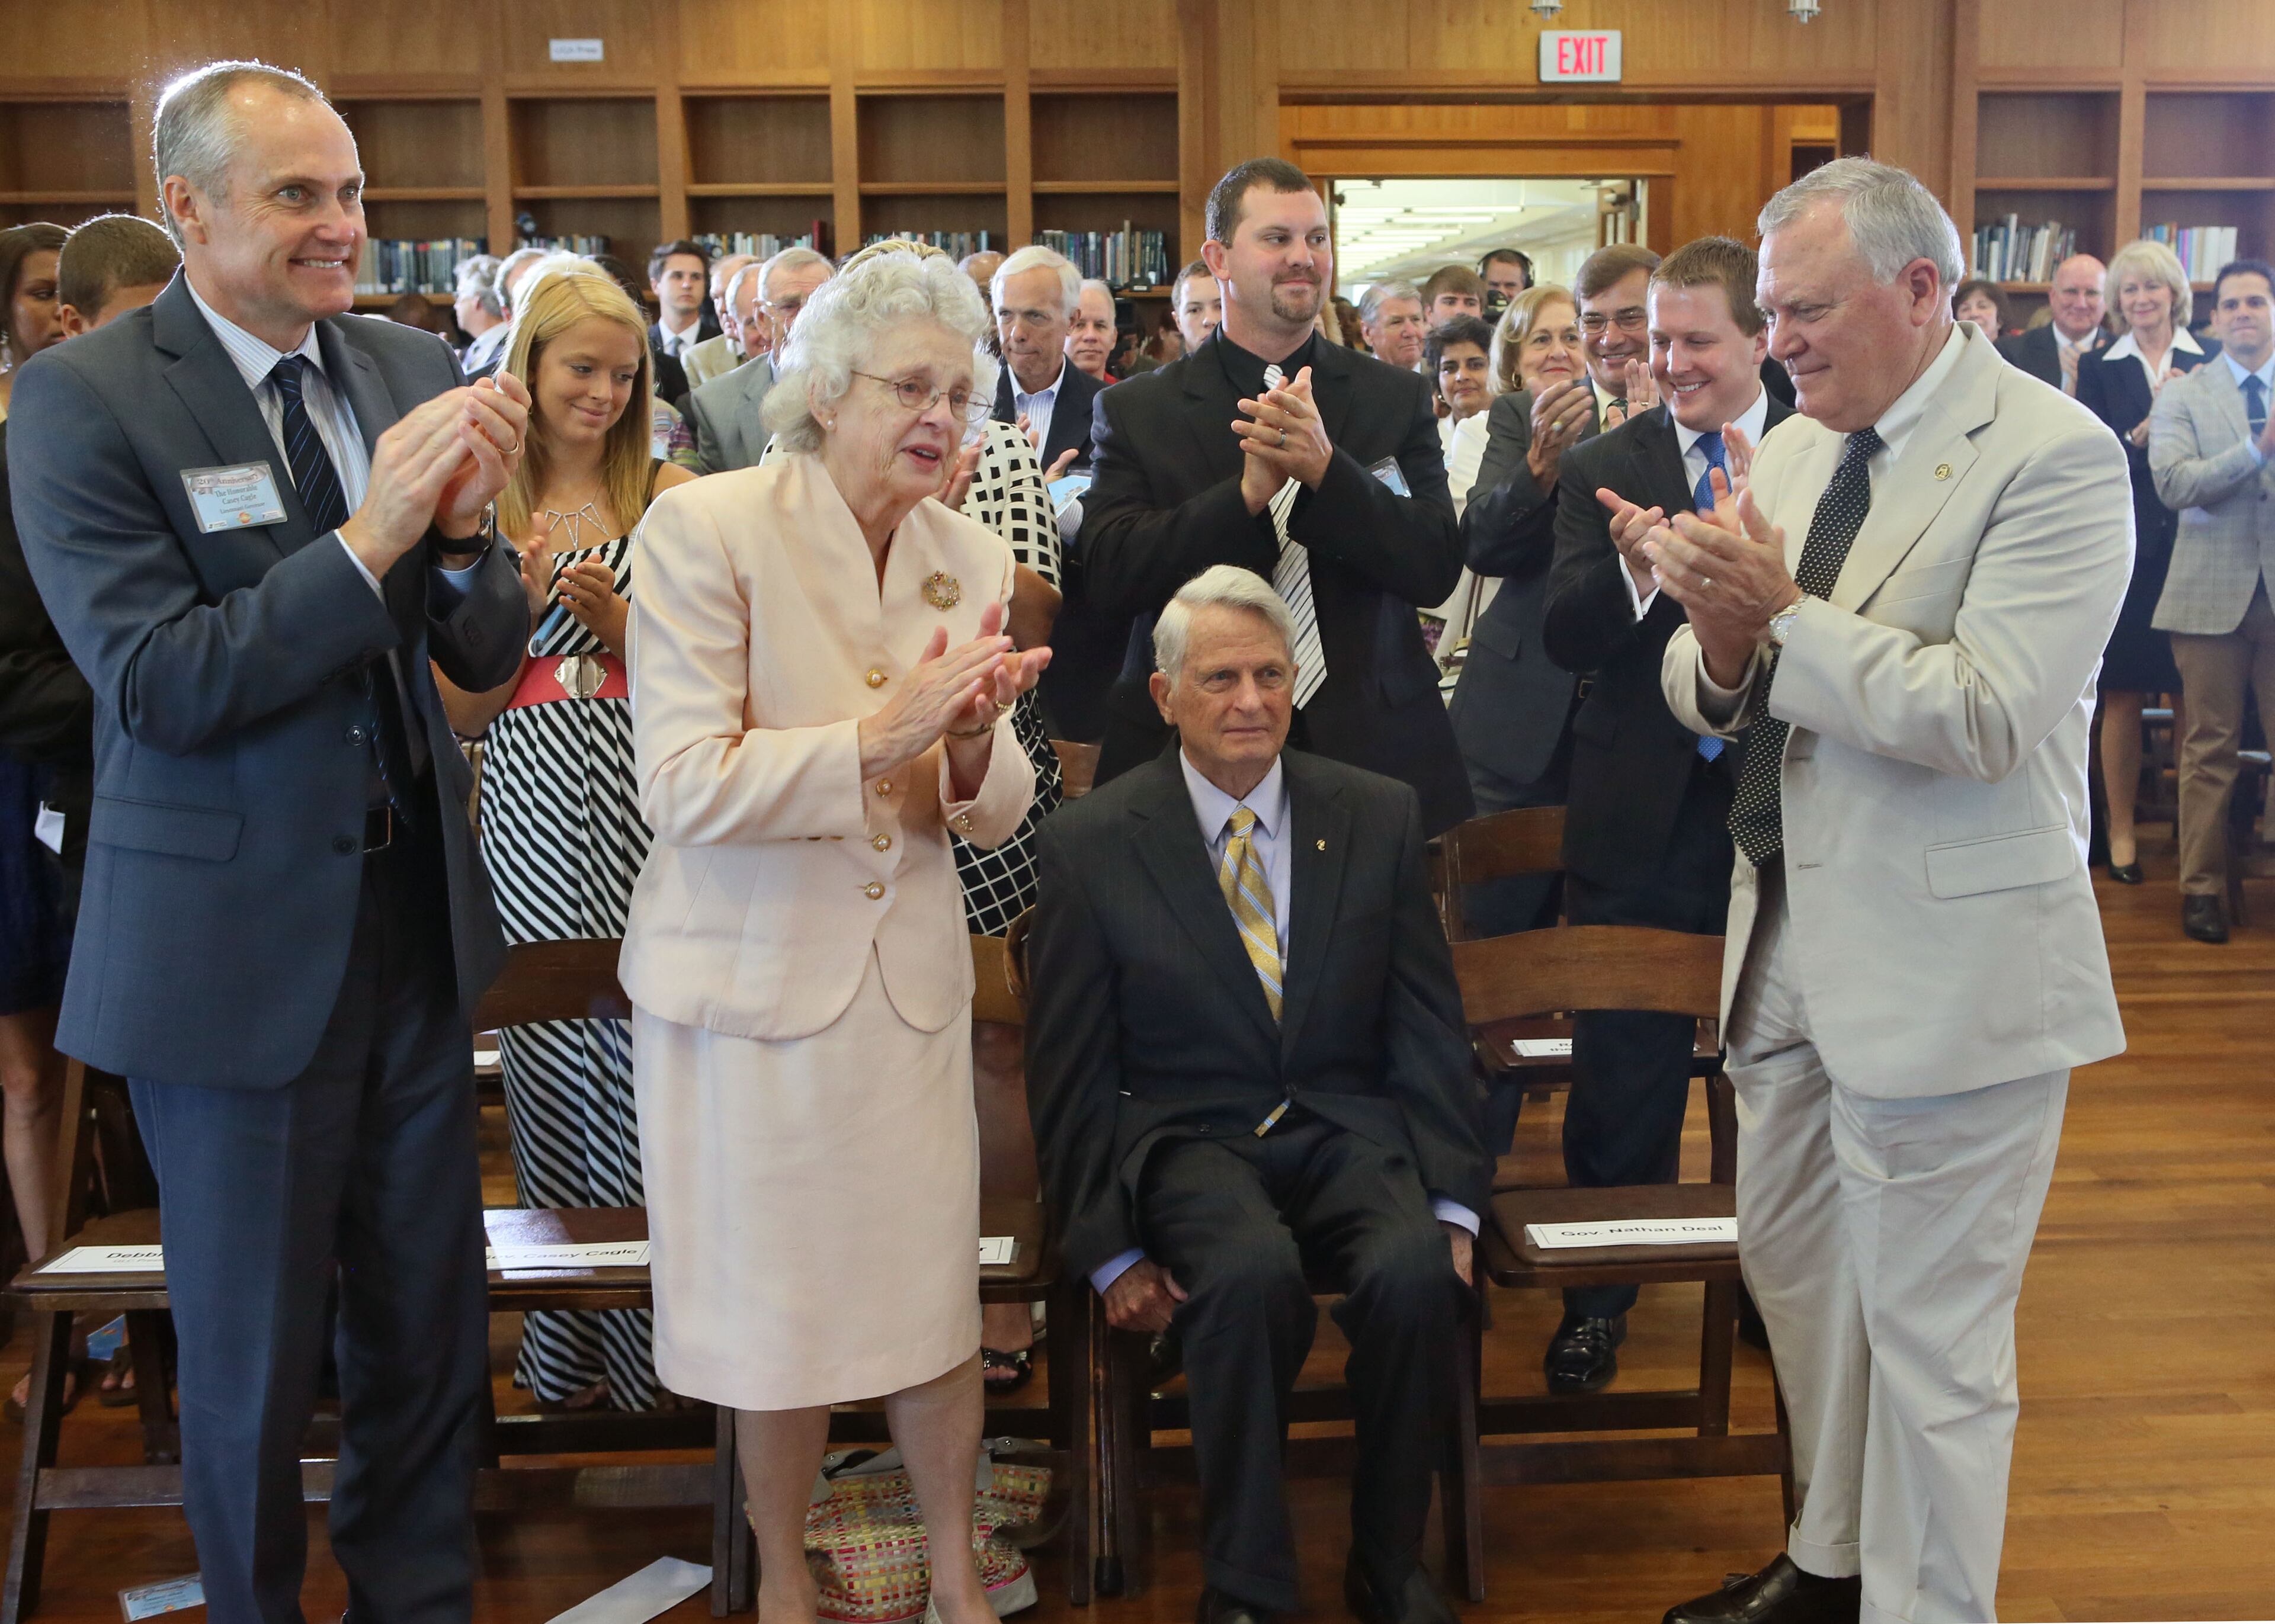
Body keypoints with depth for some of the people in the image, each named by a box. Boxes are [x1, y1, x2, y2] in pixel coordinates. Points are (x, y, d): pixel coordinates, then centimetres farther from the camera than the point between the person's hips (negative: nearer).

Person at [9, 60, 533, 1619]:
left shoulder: (413, 368, 3)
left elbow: (486, 654, 3)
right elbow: (156, 684, -19)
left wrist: (462, 527, -18)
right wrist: (370, 536, -27)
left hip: (418, 914, 5)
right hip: (234, 945, -4)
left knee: (432, 1317, 17)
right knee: (253, 1355, 13)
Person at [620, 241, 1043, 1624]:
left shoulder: (974, 559, 3)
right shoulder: (708, 528, -12)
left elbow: (997, 815, 5)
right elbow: (684, 786, -18)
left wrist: (973, 744, -17)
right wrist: (874, 735, -25)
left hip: (910, 976, 4)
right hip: (751, 975, -3)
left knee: (935, 1291, 9)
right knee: (777, 1304, 10)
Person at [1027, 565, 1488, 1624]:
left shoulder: (1380, 817, 5)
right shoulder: (1091, 843, -1)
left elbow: (1429, 1025, 7)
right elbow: (1069, 1071, 1)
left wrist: (1453, 1205, -2)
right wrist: (1111, 1249, -6)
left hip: (1347, 1130, 2)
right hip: (1188, 1140, -2)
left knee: (1416, 1272, -29)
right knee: (1251, 1273, -34)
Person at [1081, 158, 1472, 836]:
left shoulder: (1399, 400, 6)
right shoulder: (1134, 411, 3)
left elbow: (1437, 570, -5)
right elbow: (1109, 577, -9)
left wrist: (1325, 467, -20)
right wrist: (1247, 491, -21)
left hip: (1371, 754, 1)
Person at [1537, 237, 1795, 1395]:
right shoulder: (1603, 469, 1)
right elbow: (1564, 638, -10)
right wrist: (1630, 572, -29)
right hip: (1641, 814, 0)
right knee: (1623, 1069, 9)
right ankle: (1600, 1295, 25)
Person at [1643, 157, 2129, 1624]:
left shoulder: (2054, 456, -13)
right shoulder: (1796, 450, 10)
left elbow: (1984, 715, -23)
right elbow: (1715, 701, 11)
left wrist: (1784, 615, -19)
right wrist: (1723, 641, -12)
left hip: (1946, 967, -8)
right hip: (1795, 939, 8)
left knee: (1929, 1331, 3)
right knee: (1793, 1265, 20)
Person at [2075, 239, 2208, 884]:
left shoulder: (2206, 365, 7)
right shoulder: (2099, 367, 7)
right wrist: (2143, 433, -18)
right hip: (2127, 541, 0)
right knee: (2124, 692, 3)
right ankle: (2121, 829, 12)